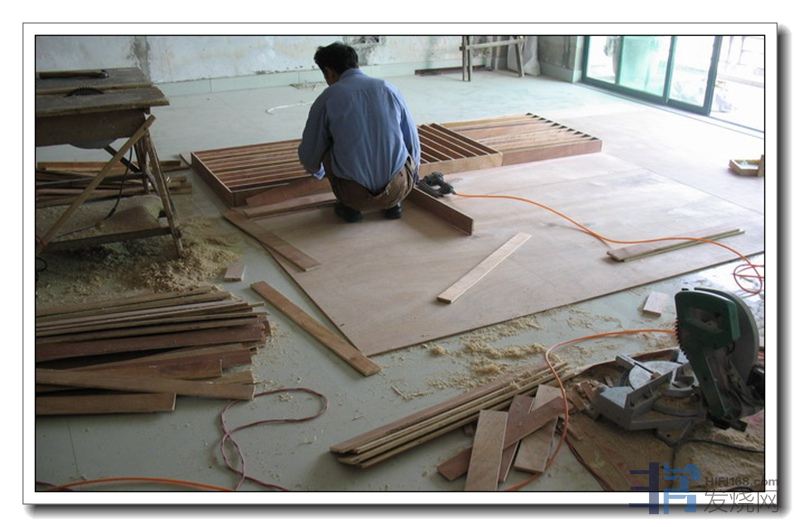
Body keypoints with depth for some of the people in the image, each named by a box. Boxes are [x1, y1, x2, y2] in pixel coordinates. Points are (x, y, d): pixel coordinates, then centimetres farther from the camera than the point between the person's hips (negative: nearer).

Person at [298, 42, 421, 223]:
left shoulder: (327, 98, 2)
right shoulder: (388, 88, 8)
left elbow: (309, 155, 10)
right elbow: (413, 142, 17)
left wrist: (318, 171, 36)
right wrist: (411, 177, 38)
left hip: (355, 193, -2)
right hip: (399, 188, 2)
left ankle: (349, 205, 20)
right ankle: (392, 203, 20)